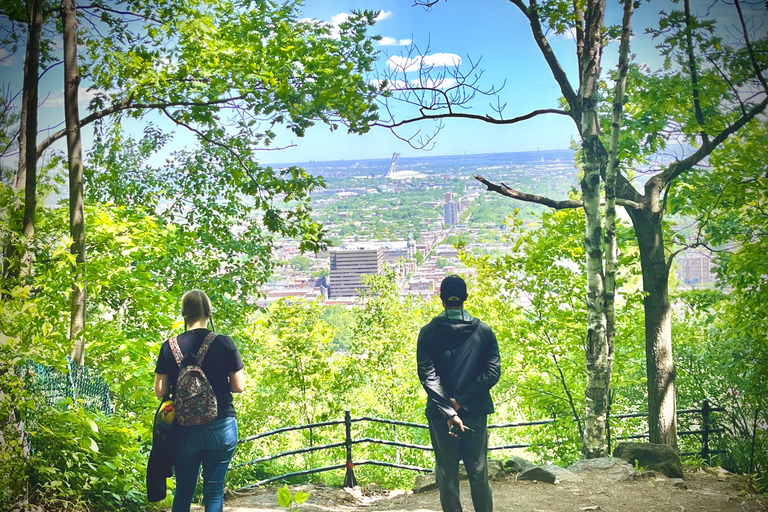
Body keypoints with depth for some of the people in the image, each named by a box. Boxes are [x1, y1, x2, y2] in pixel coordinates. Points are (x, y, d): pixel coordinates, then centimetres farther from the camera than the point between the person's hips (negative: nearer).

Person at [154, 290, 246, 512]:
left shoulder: (169, 347, -3)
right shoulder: (224, 343, -7)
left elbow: (160, 391, 0)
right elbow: (238, 386, -5)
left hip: (184, 429, 2)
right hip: (221, 427, -1)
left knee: (183, 492, 14)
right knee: (214, 492, 7)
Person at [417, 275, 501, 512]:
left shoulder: (428, 332, -4)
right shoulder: (484, 331, 0)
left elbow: (428, 376, -13)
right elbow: (492, 372, -7)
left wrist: (449, 410, -17)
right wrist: (461, 402, -11)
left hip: (440, 415, -1)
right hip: (476, 413, 1)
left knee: (447, 475, 8)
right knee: (478, 473, 12)